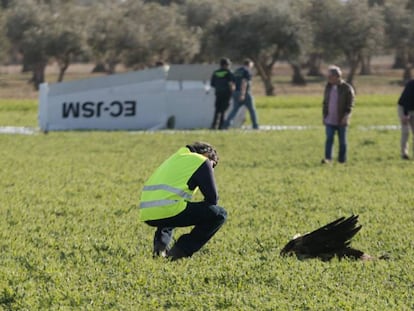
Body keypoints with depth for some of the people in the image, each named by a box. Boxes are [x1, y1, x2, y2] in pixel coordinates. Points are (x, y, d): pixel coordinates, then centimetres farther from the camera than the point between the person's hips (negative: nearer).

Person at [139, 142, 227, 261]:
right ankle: (181, 251, -3)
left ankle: (160, 243, 13)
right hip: (168, 211, -8)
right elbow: (212, 198, 4)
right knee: (219, 214, 2)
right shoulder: (202, 162, 7)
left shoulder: (175, 158, 31)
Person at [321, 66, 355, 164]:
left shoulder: (347, 88, -7)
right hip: (330, 120, 3)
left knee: (342, 141, 6)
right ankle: (328, 158, -16)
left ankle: (342, 160, 12)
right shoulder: (328, 87, 9)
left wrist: (346, 116, -20)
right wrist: (324, 115, 10)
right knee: (329, 139, -9)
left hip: (341, 121, -3)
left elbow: (350, 105, -8)